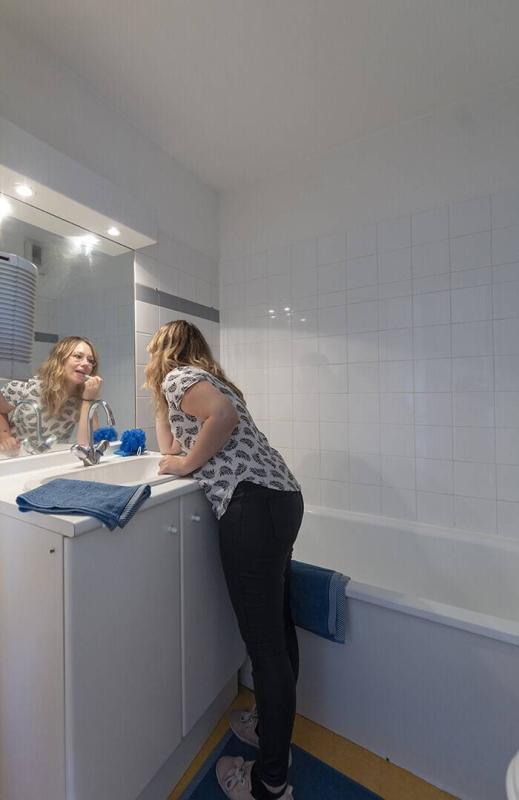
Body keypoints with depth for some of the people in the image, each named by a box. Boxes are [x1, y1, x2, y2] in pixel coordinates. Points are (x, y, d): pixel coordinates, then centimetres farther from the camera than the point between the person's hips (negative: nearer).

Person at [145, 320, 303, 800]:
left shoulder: (178, 376, 2)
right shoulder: (207, 378, 27)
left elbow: (223, 416, -19)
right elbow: (172, 451, 30)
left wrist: (188, 463, -6)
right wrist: (159, 401, 33)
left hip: (253, 504, -10)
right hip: (282, 496, 10)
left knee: (265, 643, 3)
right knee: (278, 628, 21)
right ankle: (275, 728, 39)